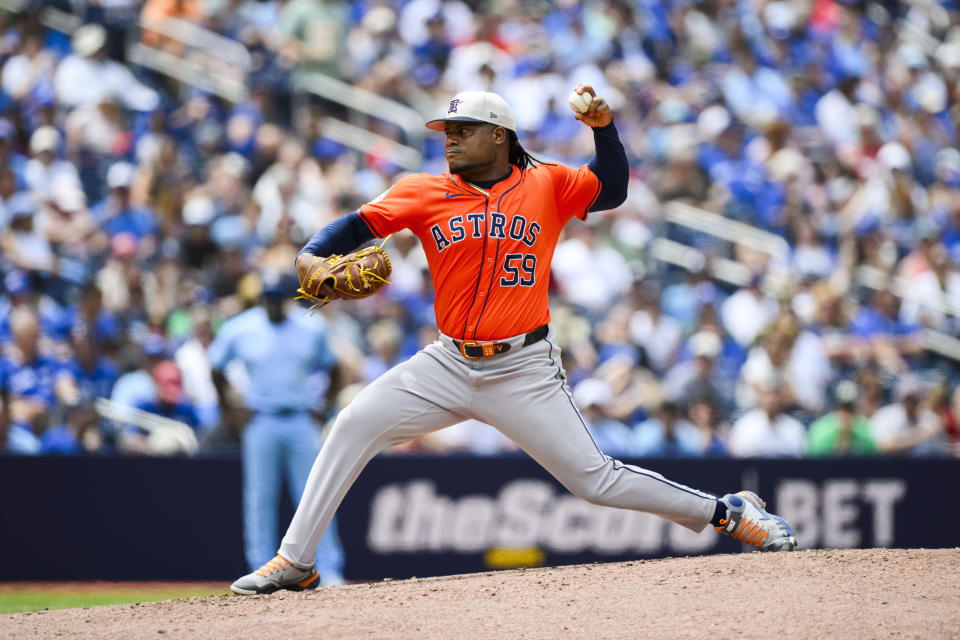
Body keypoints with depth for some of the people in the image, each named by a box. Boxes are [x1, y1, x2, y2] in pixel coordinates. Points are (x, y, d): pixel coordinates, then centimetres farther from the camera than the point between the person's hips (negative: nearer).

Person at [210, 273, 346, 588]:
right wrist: (225, 406, 11)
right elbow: (216, 365, 13)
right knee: (260, 500, 0)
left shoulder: (312, 329, 3)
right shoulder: (238, 330, -1)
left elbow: (329, 365, 17)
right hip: (261, 423, -1)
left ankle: (329, 570, 0)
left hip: (301, 421, 1)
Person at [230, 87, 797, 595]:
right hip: (449, 365, 3)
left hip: (525, 372, -3)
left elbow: (612, 190, -4)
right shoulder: (425, 193, 2)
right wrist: (311, 255, -25)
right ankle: (295, 562, -2)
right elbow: (358, 226, -6)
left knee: (594, 478, -6)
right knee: (355, 427, -10)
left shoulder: (547, 185, 0)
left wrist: (605, 127, -19)